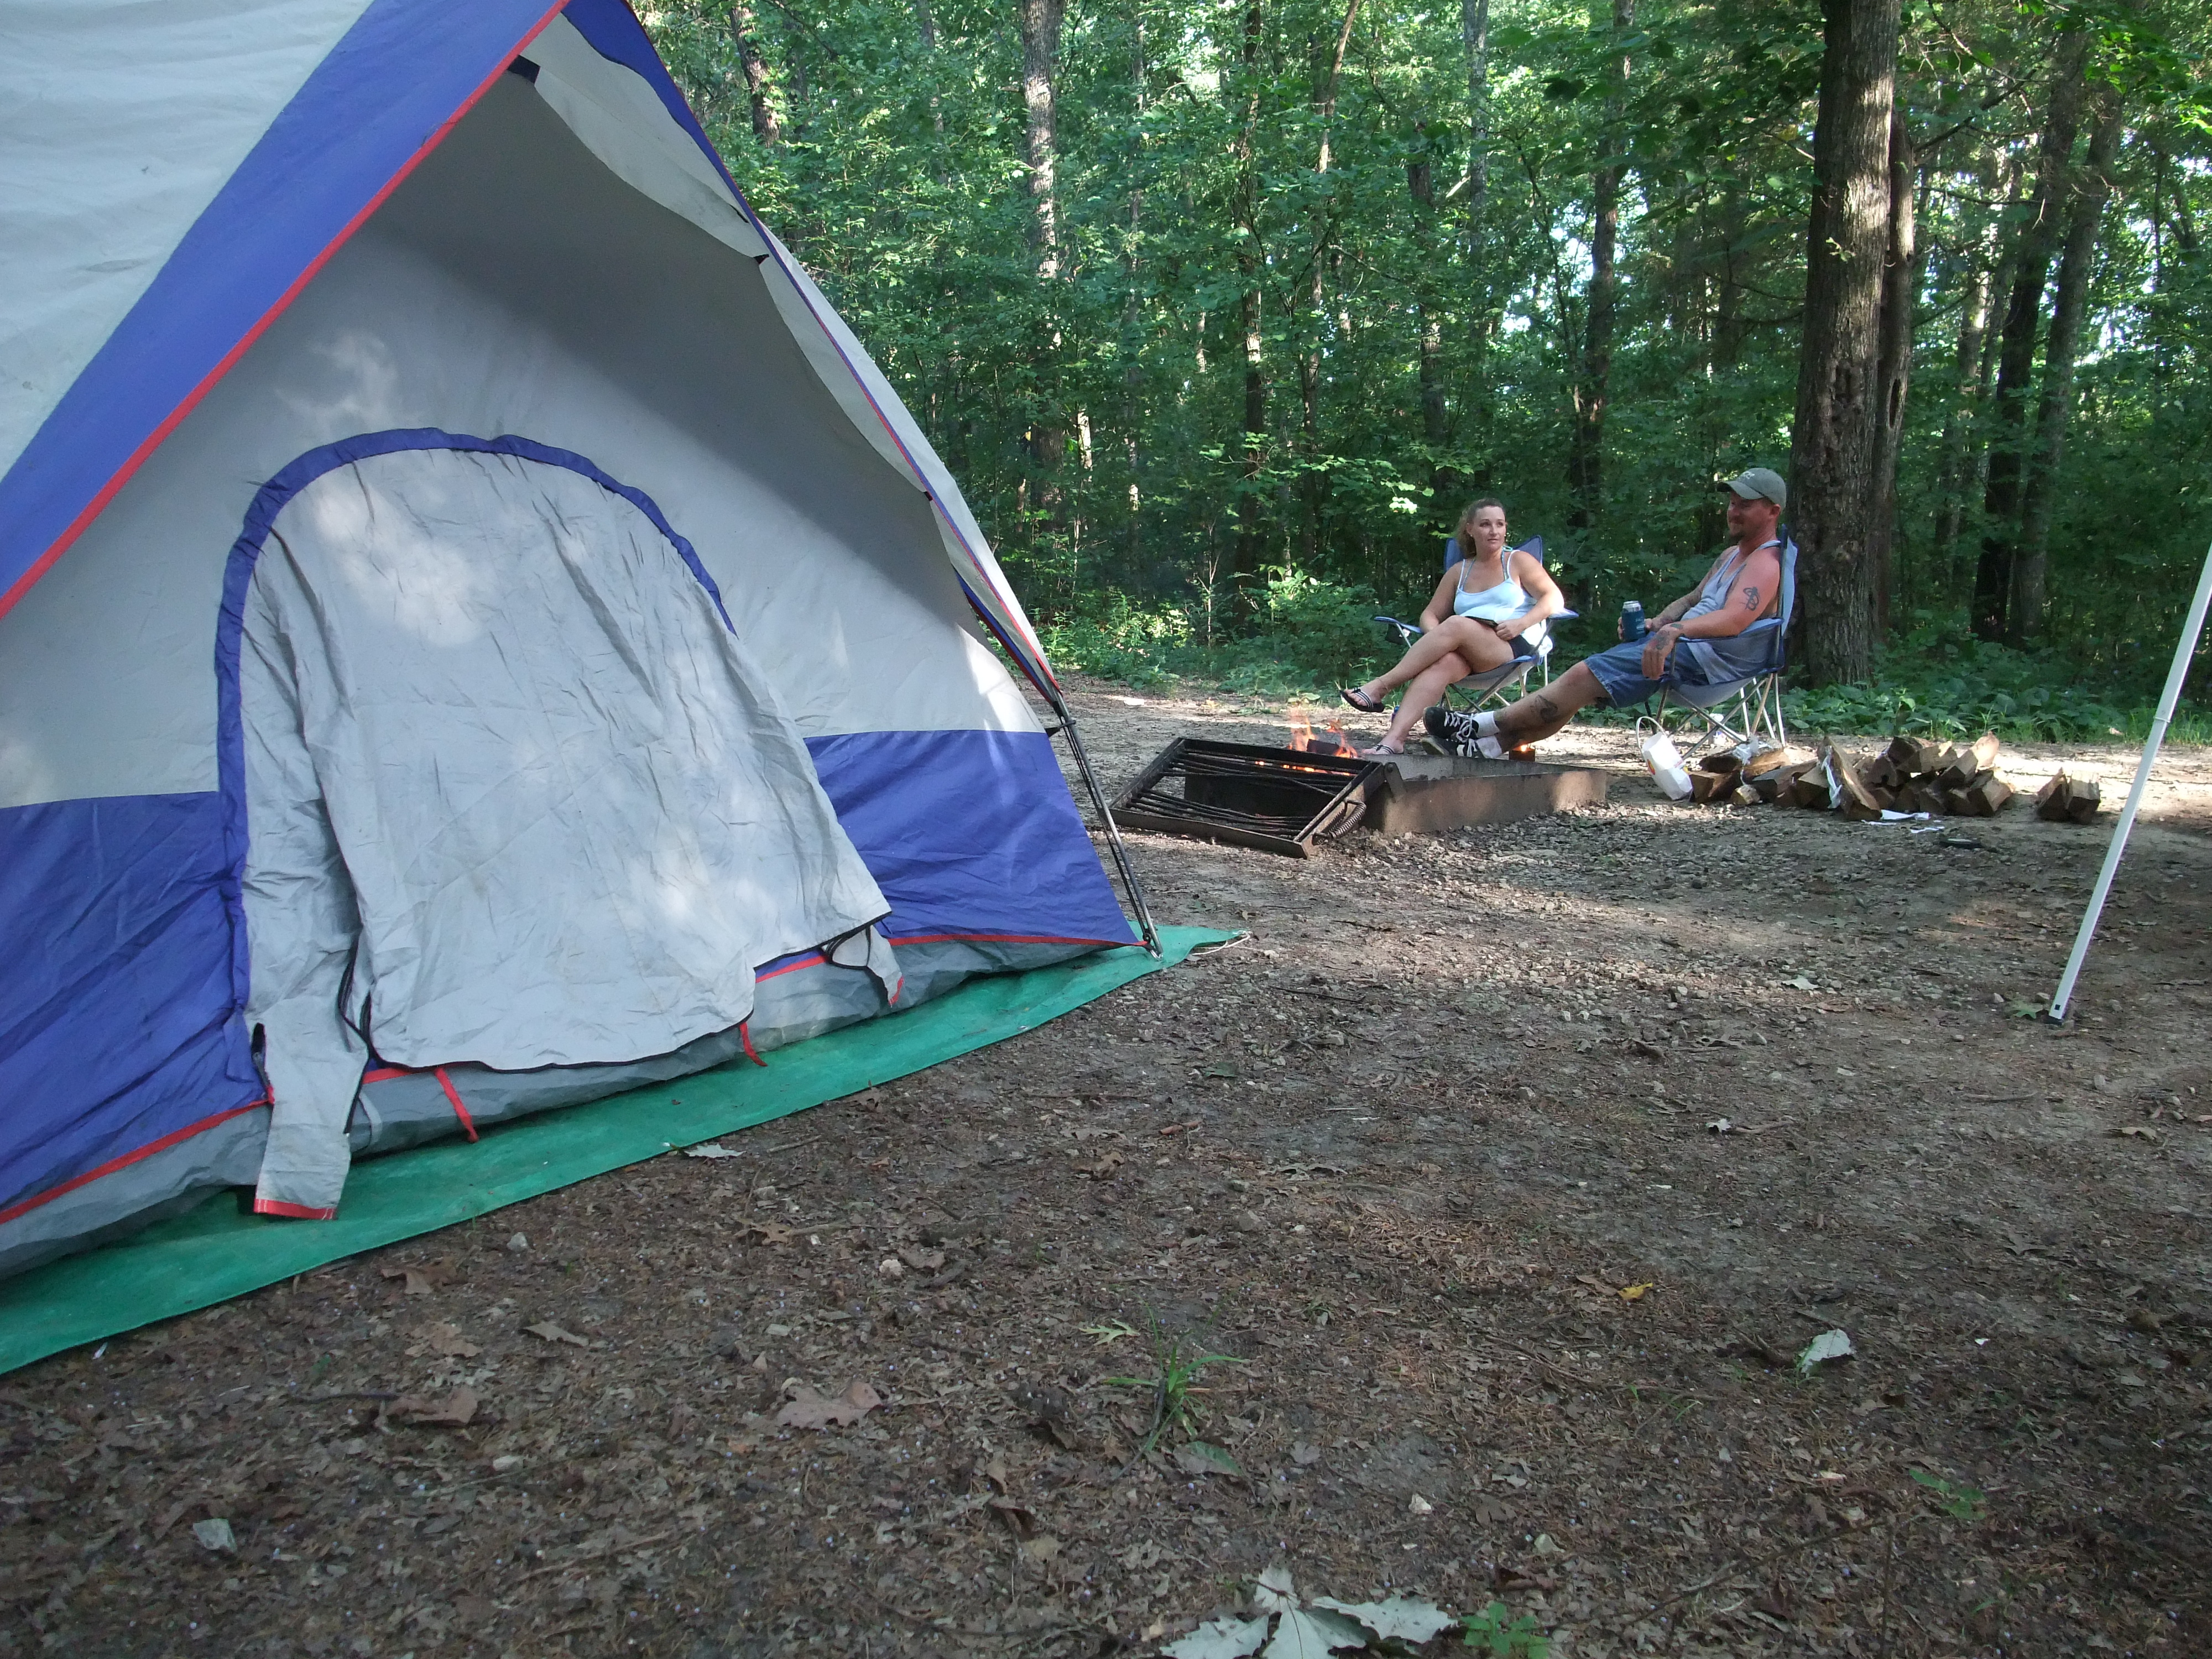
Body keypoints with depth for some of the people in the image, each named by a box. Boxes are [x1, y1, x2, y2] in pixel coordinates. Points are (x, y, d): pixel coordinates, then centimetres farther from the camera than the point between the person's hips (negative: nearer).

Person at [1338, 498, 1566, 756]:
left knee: (1458, 625, -34)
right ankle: (1394, 739, -54)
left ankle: (1381, 687, -36)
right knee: (1443, 661, -36)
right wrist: (1436, 637, -5)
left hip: (1515, 647, -3)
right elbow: (1431, 614, 20)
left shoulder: (1519, 561, 13)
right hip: (1467, 656, 3)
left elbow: (1555, 599, 5)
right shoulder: (1459, 572, 23)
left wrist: (1520, 623, -13)